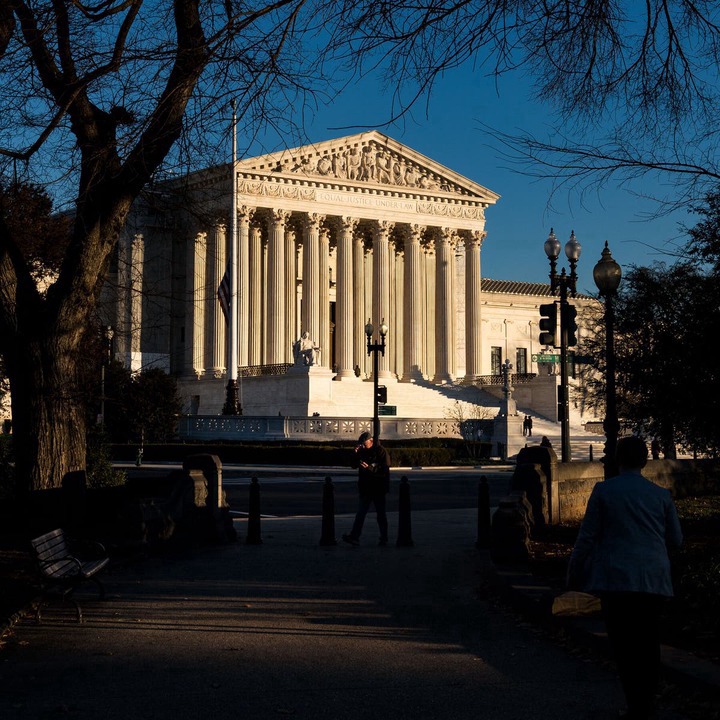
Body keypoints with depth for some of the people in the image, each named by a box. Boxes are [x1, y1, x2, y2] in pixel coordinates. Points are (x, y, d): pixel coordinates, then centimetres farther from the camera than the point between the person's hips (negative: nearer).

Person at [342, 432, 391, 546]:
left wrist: (369, 468, -28)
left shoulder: (381, 451, -10)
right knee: (360, 513, 0)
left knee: (381, 514, 5)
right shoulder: (362, 451, 8)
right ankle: (354, 536, -4)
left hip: (378, 488, -5)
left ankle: (384, 538, 14)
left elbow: (384, 469, -18)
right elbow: (354, 465, 9)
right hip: (365, 488, 5)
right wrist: (356, 454, -7)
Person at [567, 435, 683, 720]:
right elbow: (675, 539, 11)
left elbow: (587, 536, -2)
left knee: (623, 643, 1)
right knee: (648, 642, 13)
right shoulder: (661, 494, 5)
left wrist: (574, 574, 7)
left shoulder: (603, 491, -2)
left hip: (616, 579, -2)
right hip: (654, 579, 3)